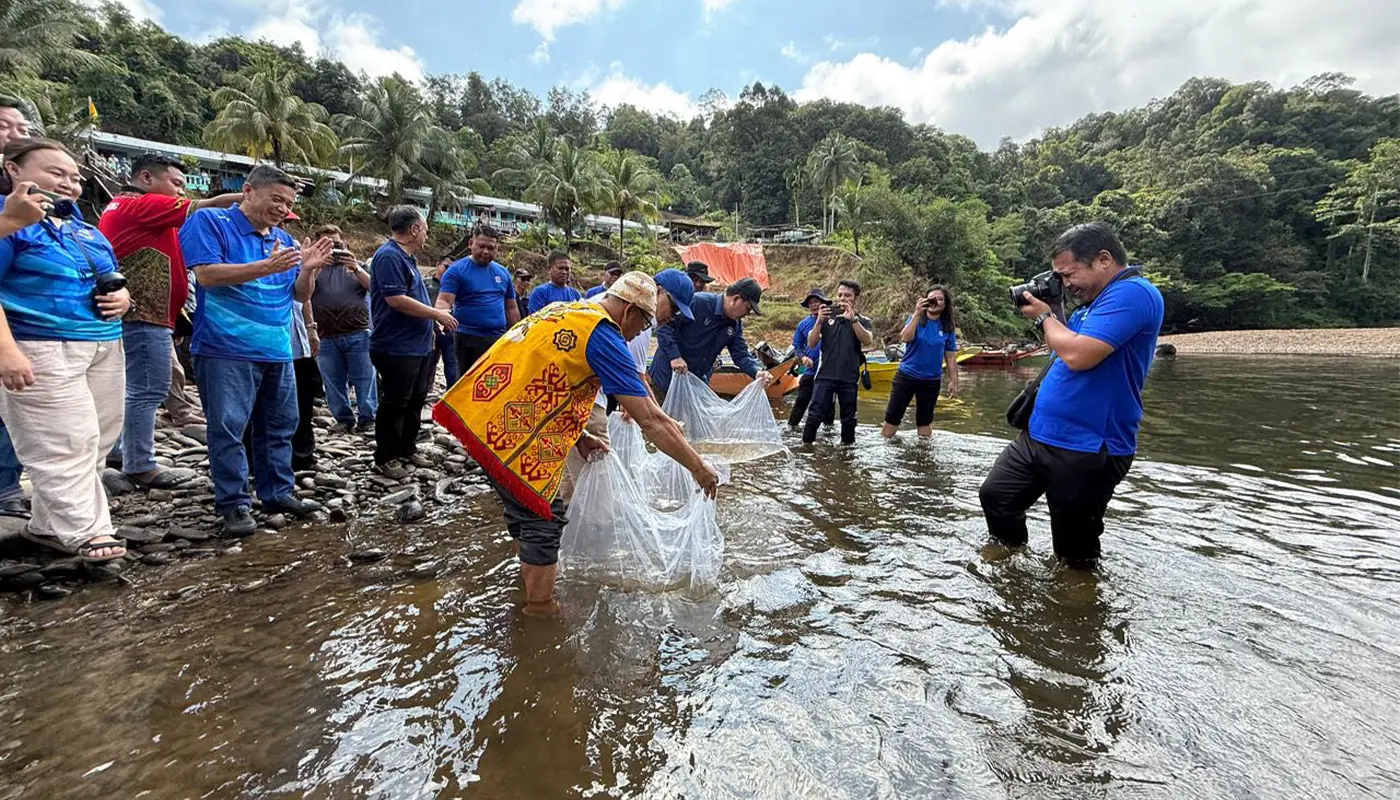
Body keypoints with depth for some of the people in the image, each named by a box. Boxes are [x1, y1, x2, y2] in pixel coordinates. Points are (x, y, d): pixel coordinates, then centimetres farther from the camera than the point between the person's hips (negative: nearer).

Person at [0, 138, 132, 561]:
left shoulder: (85, 230, 18)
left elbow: (113, 281, 29)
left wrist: (123, 296, 4)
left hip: (103, 347, 8)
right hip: (40, 349, -8)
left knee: (97, 440, 10)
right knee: (66, 444, -7)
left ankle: (47, 523, 22)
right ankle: (85, 532, 0)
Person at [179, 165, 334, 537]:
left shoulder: (284, 239, 15)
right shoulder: (210, 222, -2)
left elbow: (300, 295, 15)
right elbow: (207, 274, -15)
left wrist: (308, 269, -5)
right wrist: (267, 266, -22)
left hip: (278, 352, 7)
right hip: (227, 349, -6)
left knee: (280, 426, 11)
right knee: (228, 428, -3)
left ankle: (278, 492, 22)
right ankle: (234, 504, 4)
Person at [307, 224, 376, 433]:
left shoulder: (354, 265, 15)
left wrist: (357, 269, -12)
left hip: (358, 335, -1)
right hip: (326, 338, 1)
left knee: (364, 380, -1)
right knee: (333, 383, 6)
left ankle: (367, 419, 7)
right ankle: (344, 419, 16)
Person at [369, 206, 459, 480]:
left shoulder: (405, 257, 16)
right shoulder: (389, 256, -16)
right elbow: (396, 300, -23)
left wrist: (436, 315, 16)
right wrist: (437, 314, -17)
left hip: (417, 345, 10)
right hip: (396, 348, -10)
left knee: (415, 400, 17)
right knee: (395, 404, -2)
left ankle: (407, 449, 30)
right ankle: (385, 458, 10)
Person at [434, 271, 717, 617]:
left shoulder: (566, 310, 15)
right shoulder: (604, 335, -13)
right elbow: (651, 421, -14)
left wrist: (579, 437, 16)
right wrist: (698, 467, -5)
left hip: (479, 413, 10)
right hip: (510, 432, -10)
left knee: (525, 505, 26)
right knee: (544, 519, 4)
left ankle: (531, 575, 47)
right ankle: (541, 610, 19)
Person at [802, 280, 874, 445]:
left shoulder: (862, 321, 7)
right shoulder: (827, 317, 7)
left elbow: (867, 341, -13)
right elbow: (811, 343, 1)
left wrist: (852, 319, -24)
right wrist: (819, 322, -14)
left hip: (849, 378, 1)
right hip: (825, 375, -1)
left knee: (848, 417, 10)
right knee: (815, 414, -8)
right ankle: (805, 444, 1)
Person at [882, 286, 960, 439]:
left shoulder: (947, 328, 0)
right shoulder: (916, 319, -4)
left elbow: (950, 357, 4)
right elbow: (905, 338, -22)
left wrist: (953, 381, 1)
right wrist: (917, 314, -25)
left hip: (931, 380, 2)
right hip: (906, 375, -2)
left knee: (925, 420, 14)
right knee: (893, 416, 1)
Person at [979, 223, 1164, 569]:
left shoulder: (1133, 293, -17)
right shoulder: (1095, 302, 15)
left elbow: (1078, 355, -27)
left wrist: (1044, 316, -9)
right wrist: (1048, 313, 5)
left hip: (1087, 450, -10)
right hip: (1040, 434, 10)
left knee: (1075, 557, 5)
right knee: (995, 495, 18)